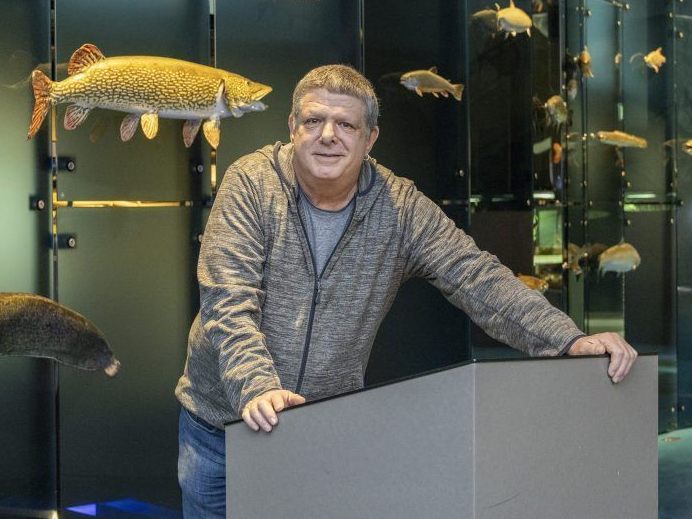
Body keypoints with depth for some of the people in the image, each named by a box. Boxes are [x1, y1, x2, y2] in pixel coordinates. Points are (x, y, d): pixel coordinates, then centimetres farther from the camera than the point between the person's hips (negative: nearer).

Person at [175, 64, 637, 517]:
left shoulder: (400, 207, -6)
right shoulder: (252, 183, -12)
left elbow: (477, 277, -13)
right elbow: (228, 300, -21)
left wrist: (569, 339, -26)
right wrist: (256, 386, -37)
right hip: (225, 418, -1)